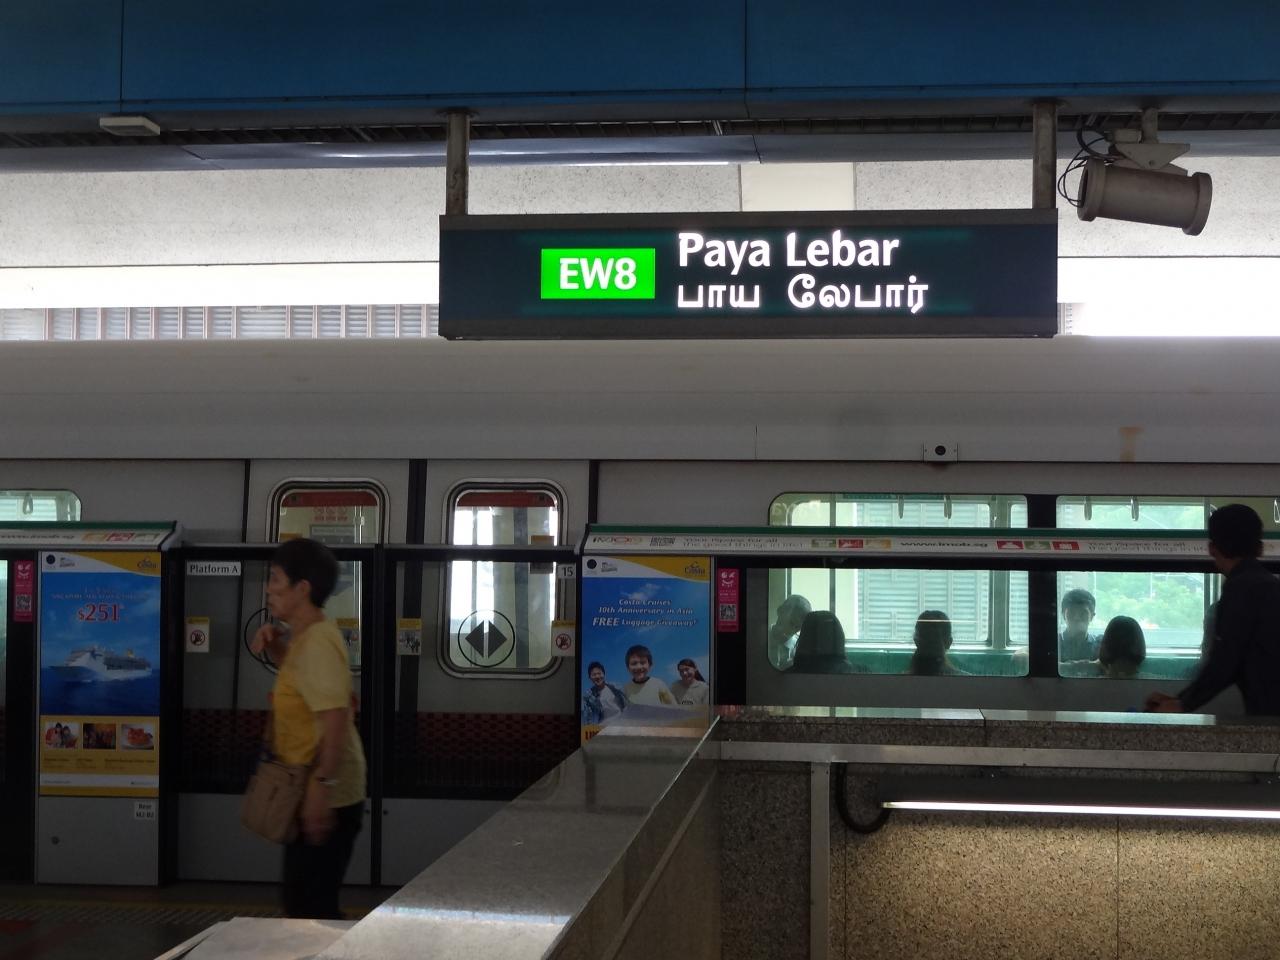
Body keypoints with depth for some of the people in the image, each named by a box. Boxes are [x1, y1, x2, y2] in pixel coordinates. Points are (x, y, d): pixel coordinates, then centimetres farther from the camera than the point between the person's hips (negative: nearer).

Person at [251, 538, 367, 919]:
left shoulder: (317, 642, -19)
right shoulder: (308, 637, 10)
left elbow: (336, 719, -27)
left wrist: (321, 786, -29)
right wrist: (275, 645, 13)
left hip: (325, 800, -10)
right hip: (314, 793, 10)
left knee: (310, 909, -3)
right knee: (305, 904, 18)